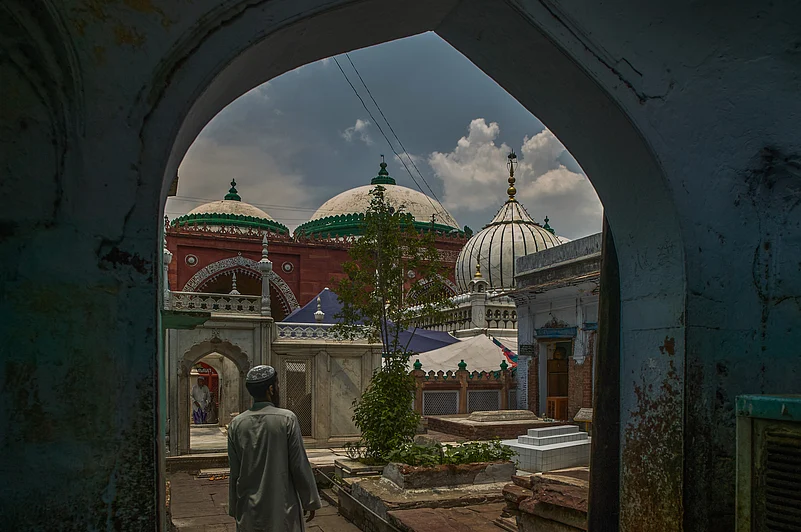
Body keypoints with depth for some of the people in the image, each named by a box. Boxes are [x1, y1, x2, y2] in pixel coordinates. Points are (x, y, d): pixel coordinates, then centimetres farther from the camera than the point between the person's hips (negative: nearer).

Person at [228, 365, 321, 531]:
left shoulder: (236, 424, -2)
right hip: (282, 510, -3)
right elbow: (300, 466, -9)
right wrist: (310, 502, 1)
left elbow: (234, 472, 4)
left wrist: (234, 509, 14)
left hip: (248, 513, 4)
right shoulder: (287, 419, -12)